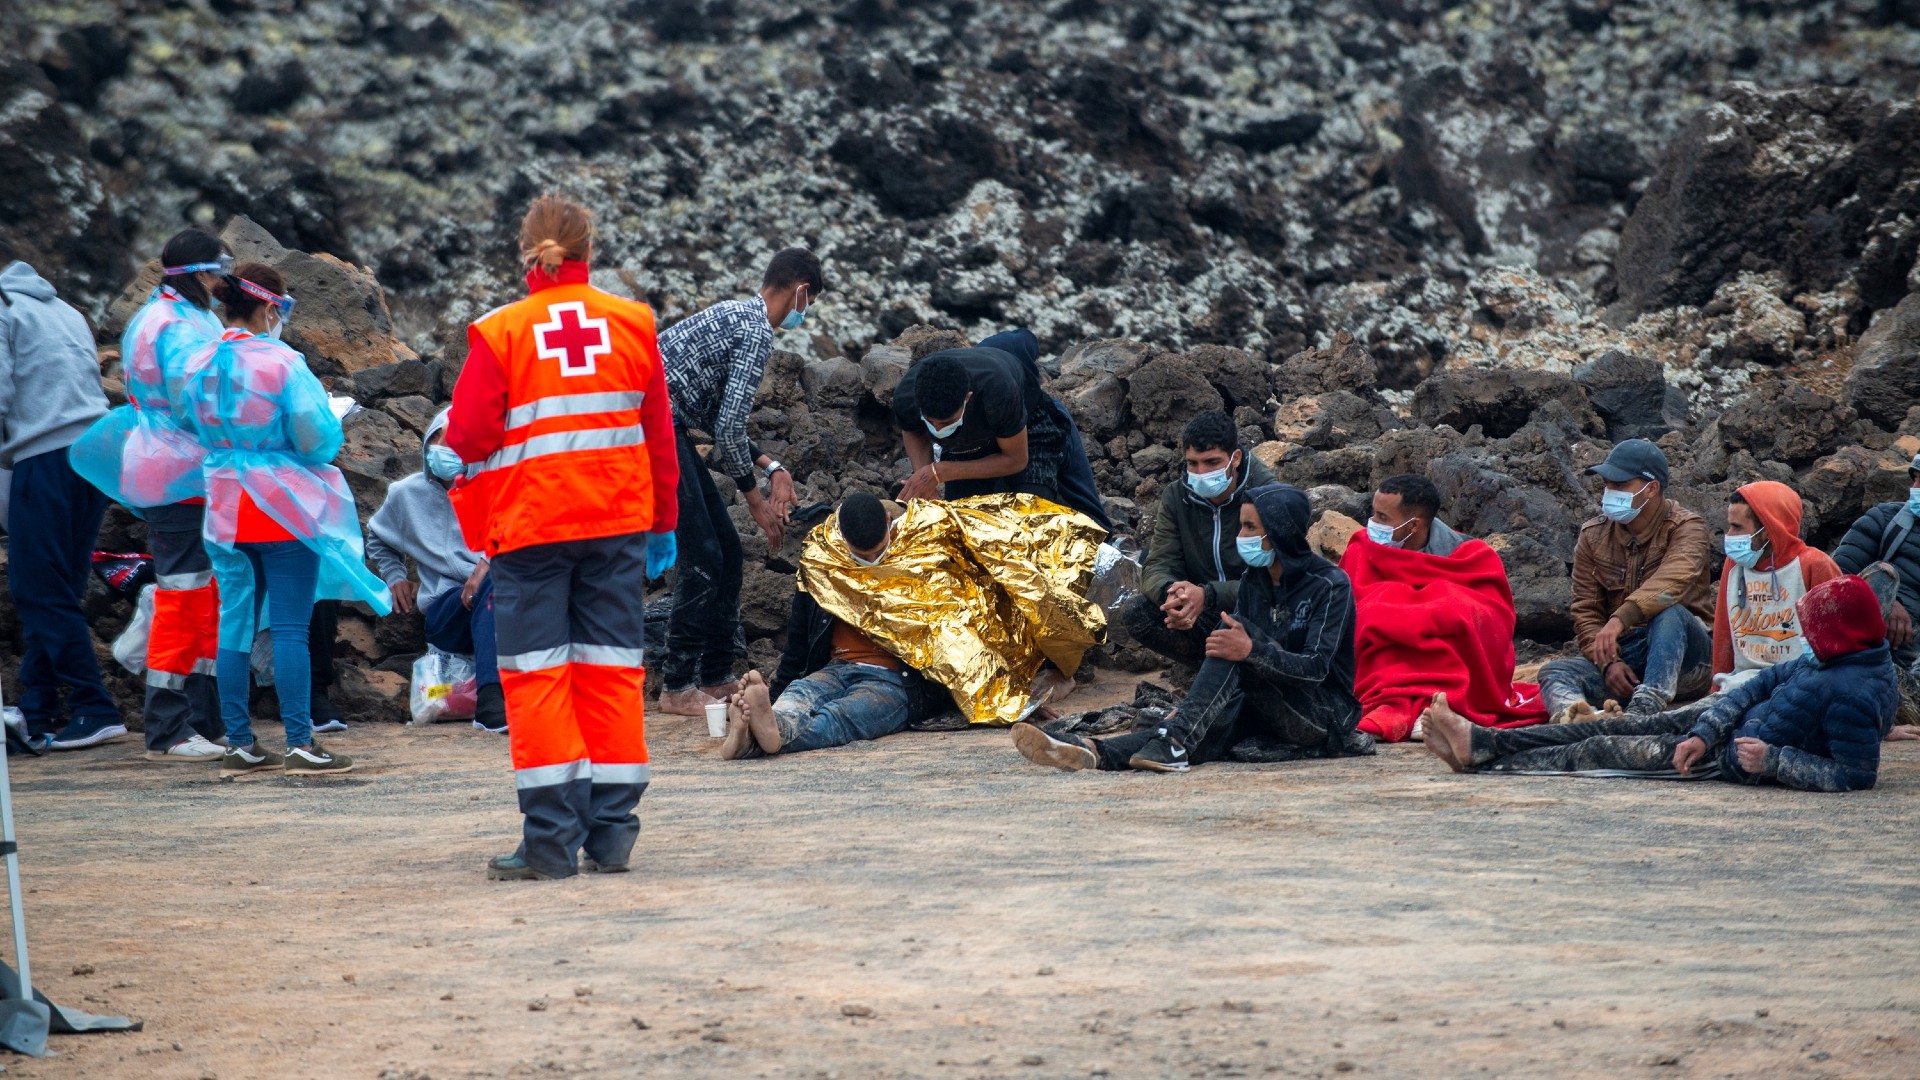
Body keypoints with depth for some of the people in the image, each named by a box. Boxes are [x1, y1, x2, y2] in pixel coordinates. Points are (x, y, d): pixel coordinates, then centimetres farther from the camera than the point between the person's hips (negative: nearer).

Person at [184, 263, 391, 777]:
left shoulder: (199, 367, 4)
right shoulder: (283, 364, -13)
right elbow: (319, 439, -13)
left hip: (225, 511, 5)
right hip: (287, 511, -5)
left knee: (235, 624, 9)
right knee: (290, 628, -3)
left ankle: (240, 744, 12)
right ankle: (300, 745, -3)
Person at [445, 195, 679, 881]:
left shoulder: (500, 332, -8)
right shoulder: (632, 323, 3)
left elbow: (469, 438, -11)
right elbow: (660, 432, 7)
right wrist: (662, 524, 16)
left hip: (529, 523, -3)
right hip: (620, 519, 3)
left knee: (536, 673, 2)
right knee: (612, 669, 8)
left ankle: (552, 841, -2)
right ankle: (612, 836, 9)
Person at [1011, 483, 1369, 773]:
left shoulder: (1330, 585, -10)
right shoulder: (1254, 579, 11)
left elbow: (1316, 667, -20)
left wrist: (1252, 650, -36)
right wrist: (1190, 708, -11)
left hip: (1325, 718, -6)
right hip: (1267, 716, 6)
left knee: (1242, 631, -27)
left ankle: (1175, 743, -43)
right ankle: (1095, 752, -51)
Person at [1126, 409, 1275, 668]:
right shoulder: (1177, 497, -1)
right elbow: (1157, 567, -6)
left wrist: (1207, 595, -40)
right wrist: (1170, 592, -33)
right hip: (1202, 613, 5)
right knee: (1134, 613, -21)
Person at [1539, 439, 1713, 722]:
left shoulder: (1686, 527, -6)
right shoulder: (1593, 536, 7)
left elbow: (1673, 579, -28)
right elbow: (1585, 611, 2)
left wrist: (1622, 618, -45)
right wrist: (1607, 662, -18)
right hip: (1622, 656, 4)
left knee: (1669, 612, -35)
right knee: (1556, 672, -23)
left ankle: (1645, 708, -52)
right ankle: (1573, 713, -58)